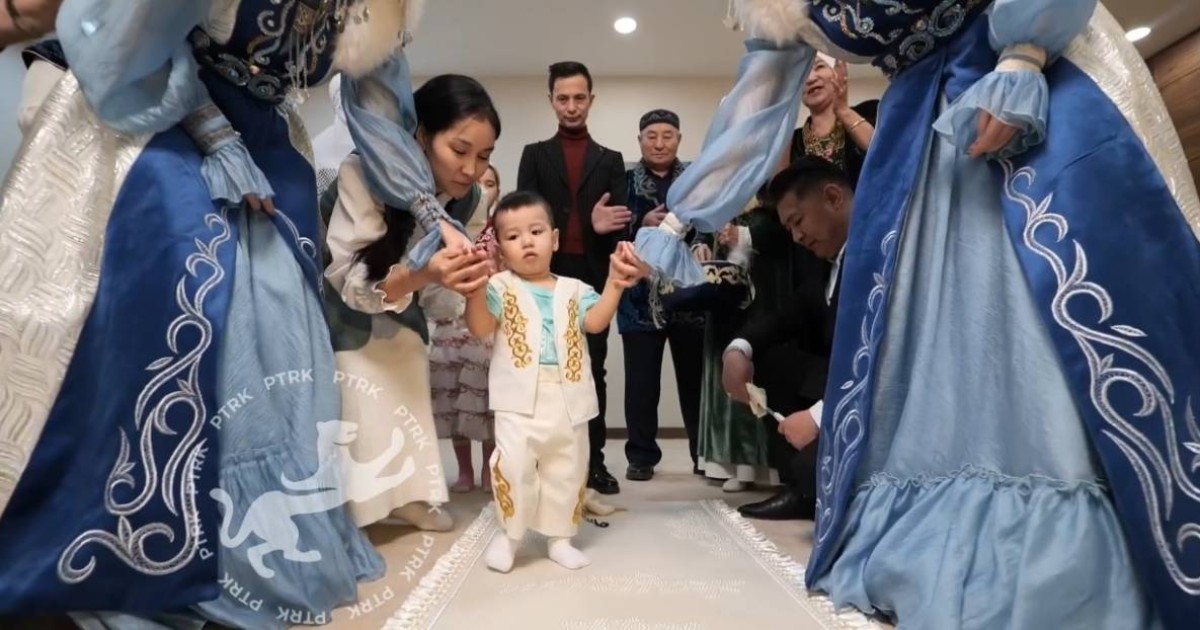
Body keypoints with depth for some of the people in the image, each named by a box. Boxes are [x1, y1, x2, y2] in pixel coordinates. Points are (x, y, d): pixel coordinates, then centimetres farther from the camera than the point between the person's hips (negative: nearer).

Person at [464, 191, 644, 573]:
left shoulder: (574, 290, 12)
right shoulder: (501, 287, 3)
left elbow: (596, 321, -2)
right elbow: (479, 329, -10)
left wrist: (614, 283, -10)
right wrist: (475, 286, -24)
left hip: (568, 401, 4)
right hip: (519, 400, -3)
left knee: (567, 471, 11)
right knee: (512, 466, -14)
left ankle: (559, 537, 28)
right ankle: (509, 534, 10)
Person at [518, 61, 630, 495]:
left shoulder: (610, 160, 15)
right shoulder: (535, 155, 13)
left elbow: (619, 218, 3)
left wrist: (605, 225, -20)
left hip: (593, 278, 1)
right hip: (547, 276, -1)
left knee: (593, 371, 3)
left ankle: (593, 461, 10)